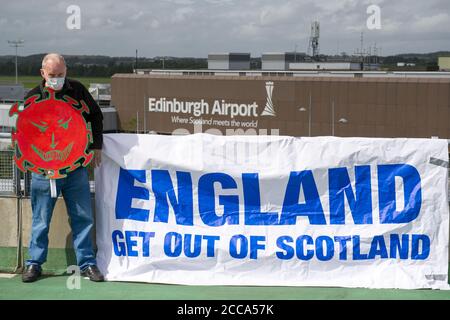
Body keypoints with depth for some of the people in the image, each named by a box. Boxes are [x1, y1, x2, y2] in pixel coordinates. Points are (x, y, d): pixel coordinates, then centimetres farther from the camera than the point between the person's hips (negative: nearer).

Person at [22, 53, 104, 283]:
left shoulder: (77, 90, 2)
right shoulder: (33, 97, -3)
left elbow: (95, 115, 16)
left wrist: (96, 146, 12)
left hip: (76, 165, 2)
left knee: (82, 217, 6)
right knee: (41, 219, 7)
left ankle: (87, 263, 17)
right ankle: (34, 263, 20)